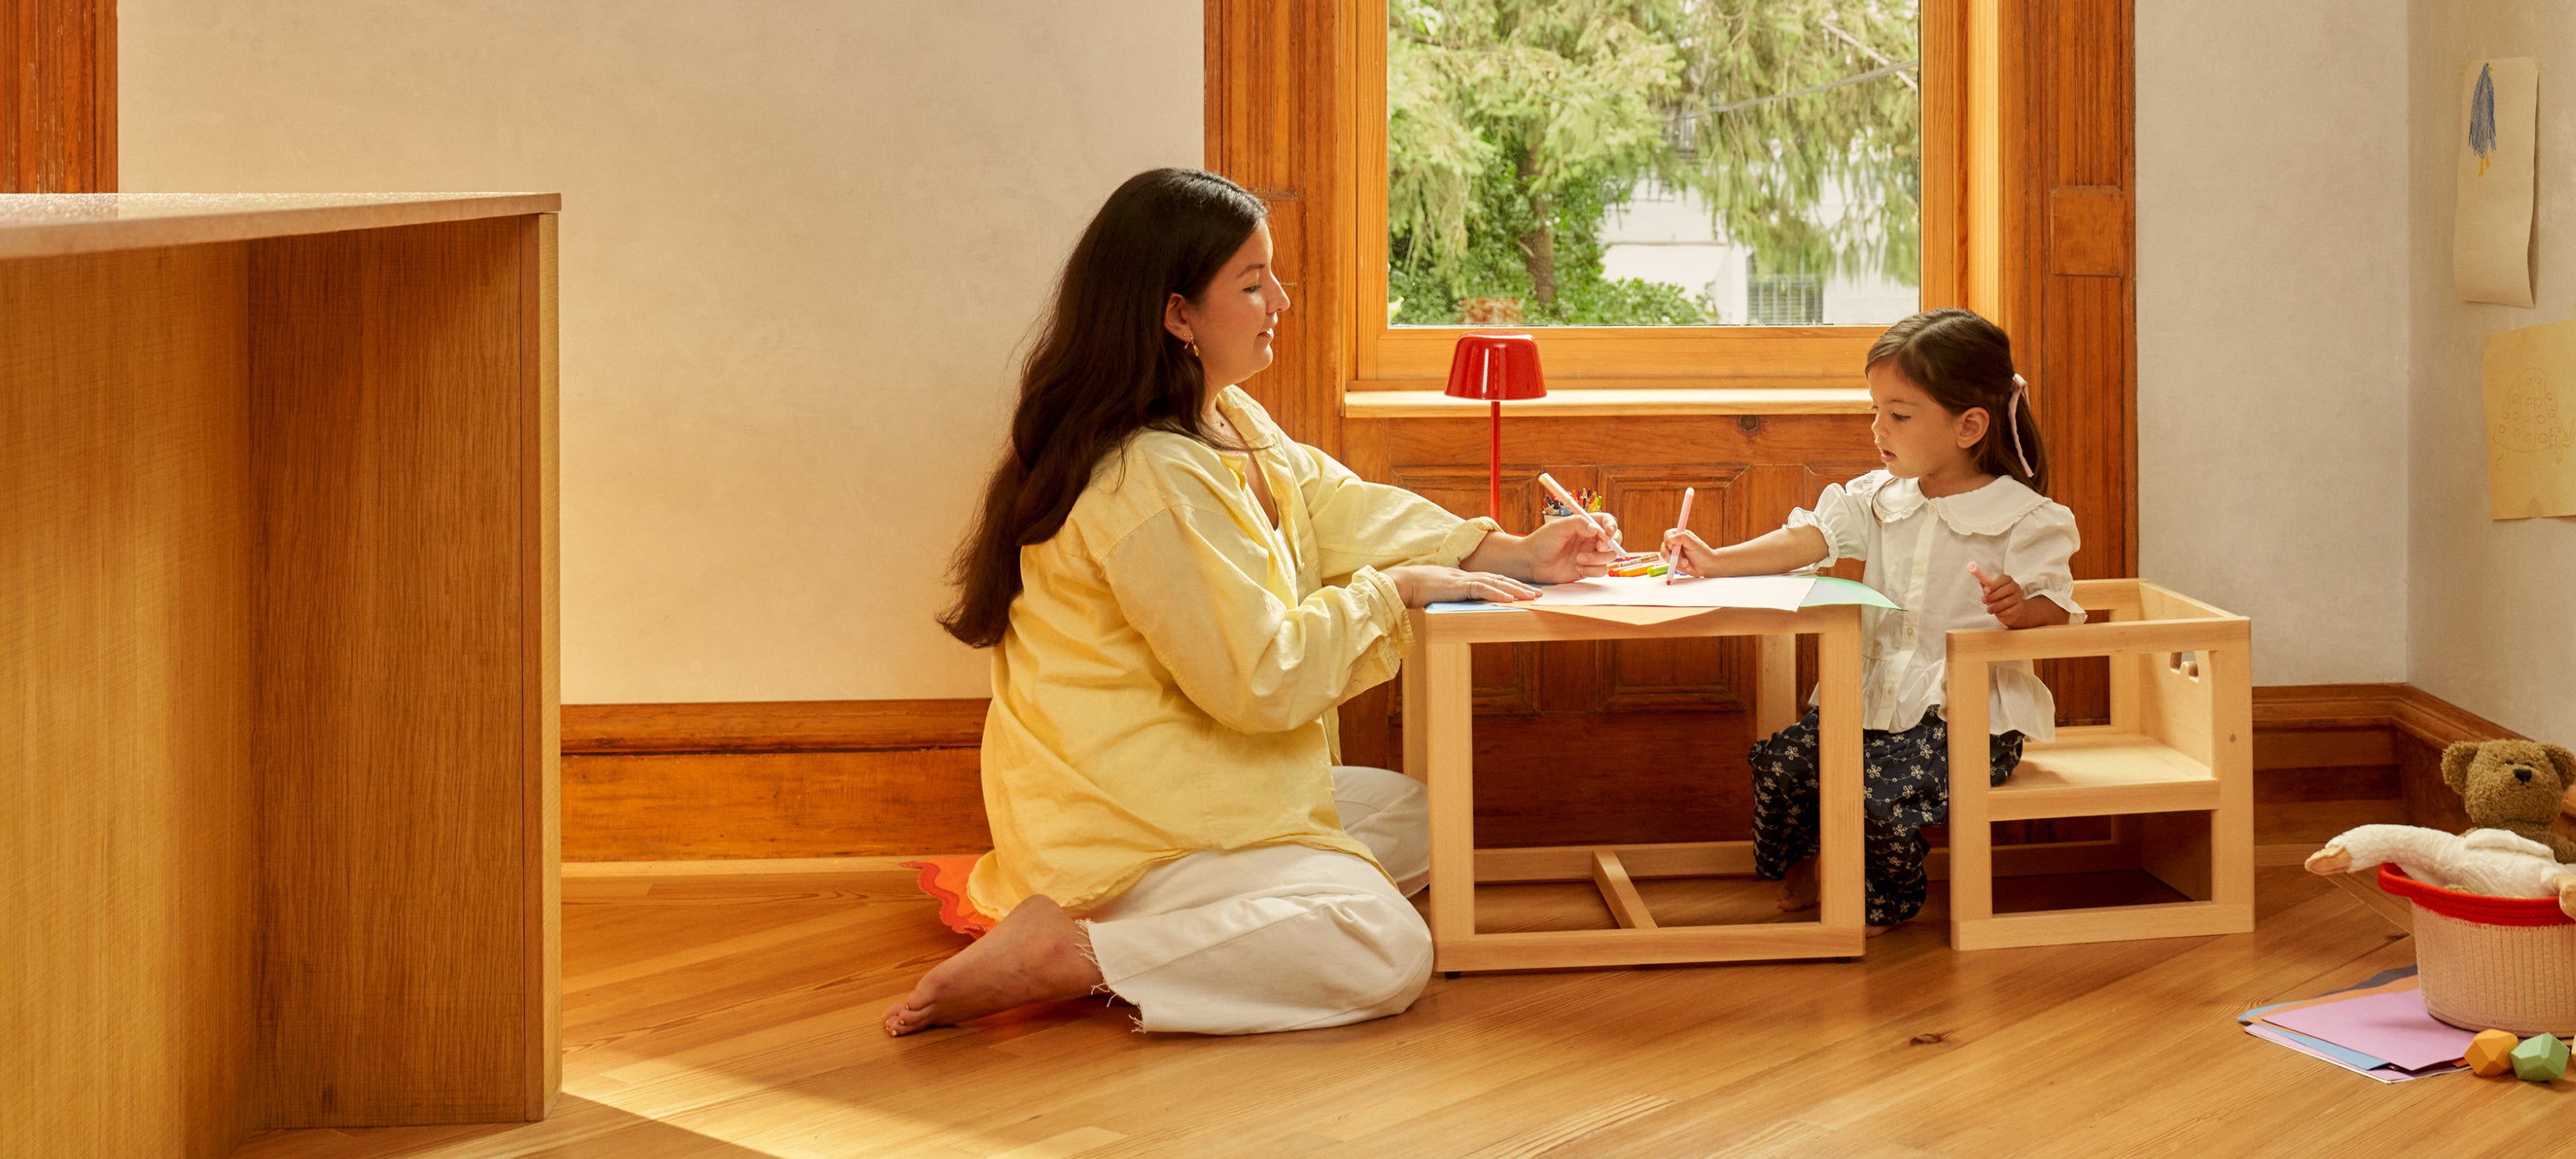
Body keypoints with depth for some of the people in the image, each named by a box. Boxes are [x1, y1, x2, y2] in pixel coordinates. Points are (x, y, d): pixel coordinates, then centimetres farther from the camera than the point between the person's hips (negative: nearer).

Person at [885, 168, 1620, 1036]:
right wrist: (1396, 590, -11)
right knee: (1387, 951, -20)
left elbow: (1331, 505, 13)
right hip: (1121, 823, -11)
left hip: (1183, 786, 11)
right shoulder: (1149, 481, -24)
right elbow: (1259, 675, -23)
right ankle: (1057, 954, -19)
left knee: (1413, 821, 19)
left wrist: (1510, 553, 2)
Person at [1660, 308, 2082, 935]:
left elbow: (2058, 606, -12)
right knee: (1780, 759, -8)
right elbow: (1811, 538, -1)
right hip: (1876, 701, 7)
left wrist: (2020, 608, -37)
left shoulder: (2022, 518, -10)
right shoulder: (1881, 497, 8)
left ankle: (1884, 903, 6)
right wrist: (1717, 562, -14)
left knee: (1874, 787, -25)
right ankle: (1801, 871, 19)